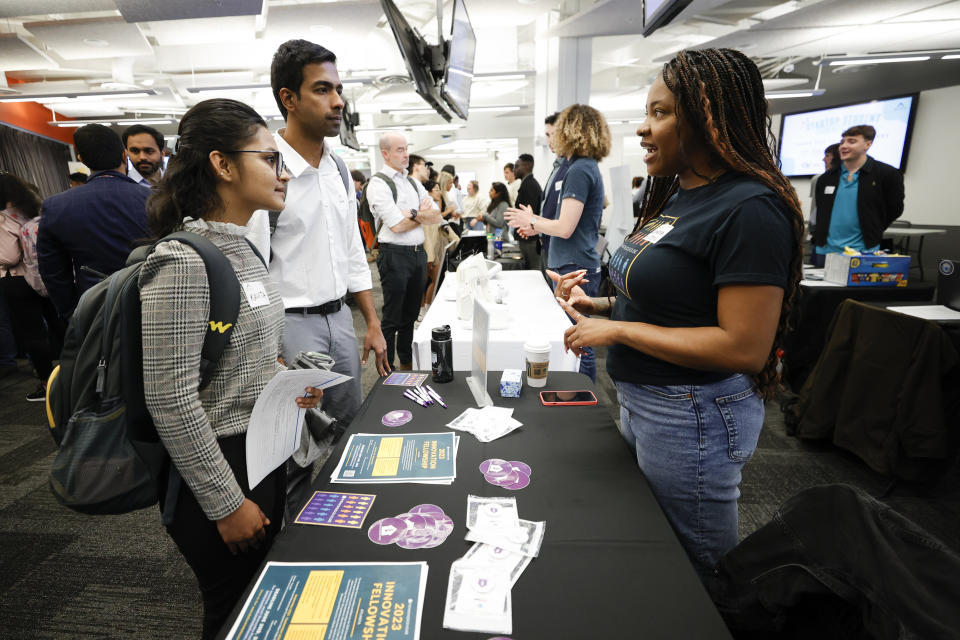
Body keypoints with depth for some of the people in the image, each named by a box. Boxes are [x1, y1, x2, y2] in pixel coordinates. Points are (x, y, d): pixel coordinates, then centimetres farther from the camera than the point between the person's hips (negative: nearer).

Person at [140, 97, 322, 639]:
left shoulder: (240, 246, 6)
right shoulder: (182, 261, -22)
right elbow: (170, 401, -23)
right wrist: (226, 504, -17)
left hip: (264, 452, 8)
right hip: (220, 468, -8)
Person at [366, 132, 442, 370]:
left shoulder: (414, 184, 15)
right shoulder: (378, 185, -8)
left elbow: (438, 217, 9)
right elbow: (397, 225, -16)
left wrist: (413, 214, -9)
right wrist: (422, 213, 0)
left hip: (418, 253, 7)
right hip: (395, 255, -7)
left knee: (411, 315, 16)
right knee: (392, 319, 1)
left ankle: (407, 364, 30)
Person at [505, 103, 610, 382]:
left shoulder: (579, 171, -14)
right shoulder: (589, 168, 17)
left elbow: (565, 228, -19)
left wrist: (531, 221, -3)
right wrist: (536, 225, 19)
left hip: (575, 270, -10)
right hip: (578, 267, 10)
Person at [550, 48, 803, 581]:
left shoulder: (749, 209, -20)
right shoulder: (676, 194, 8)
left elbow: (745, 347, -25)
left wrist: (618, 330, -22)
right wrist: (601, 306, 1)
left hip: (691, 415, -9)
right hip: (640, 398, 9)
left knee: (694, 574, 13)